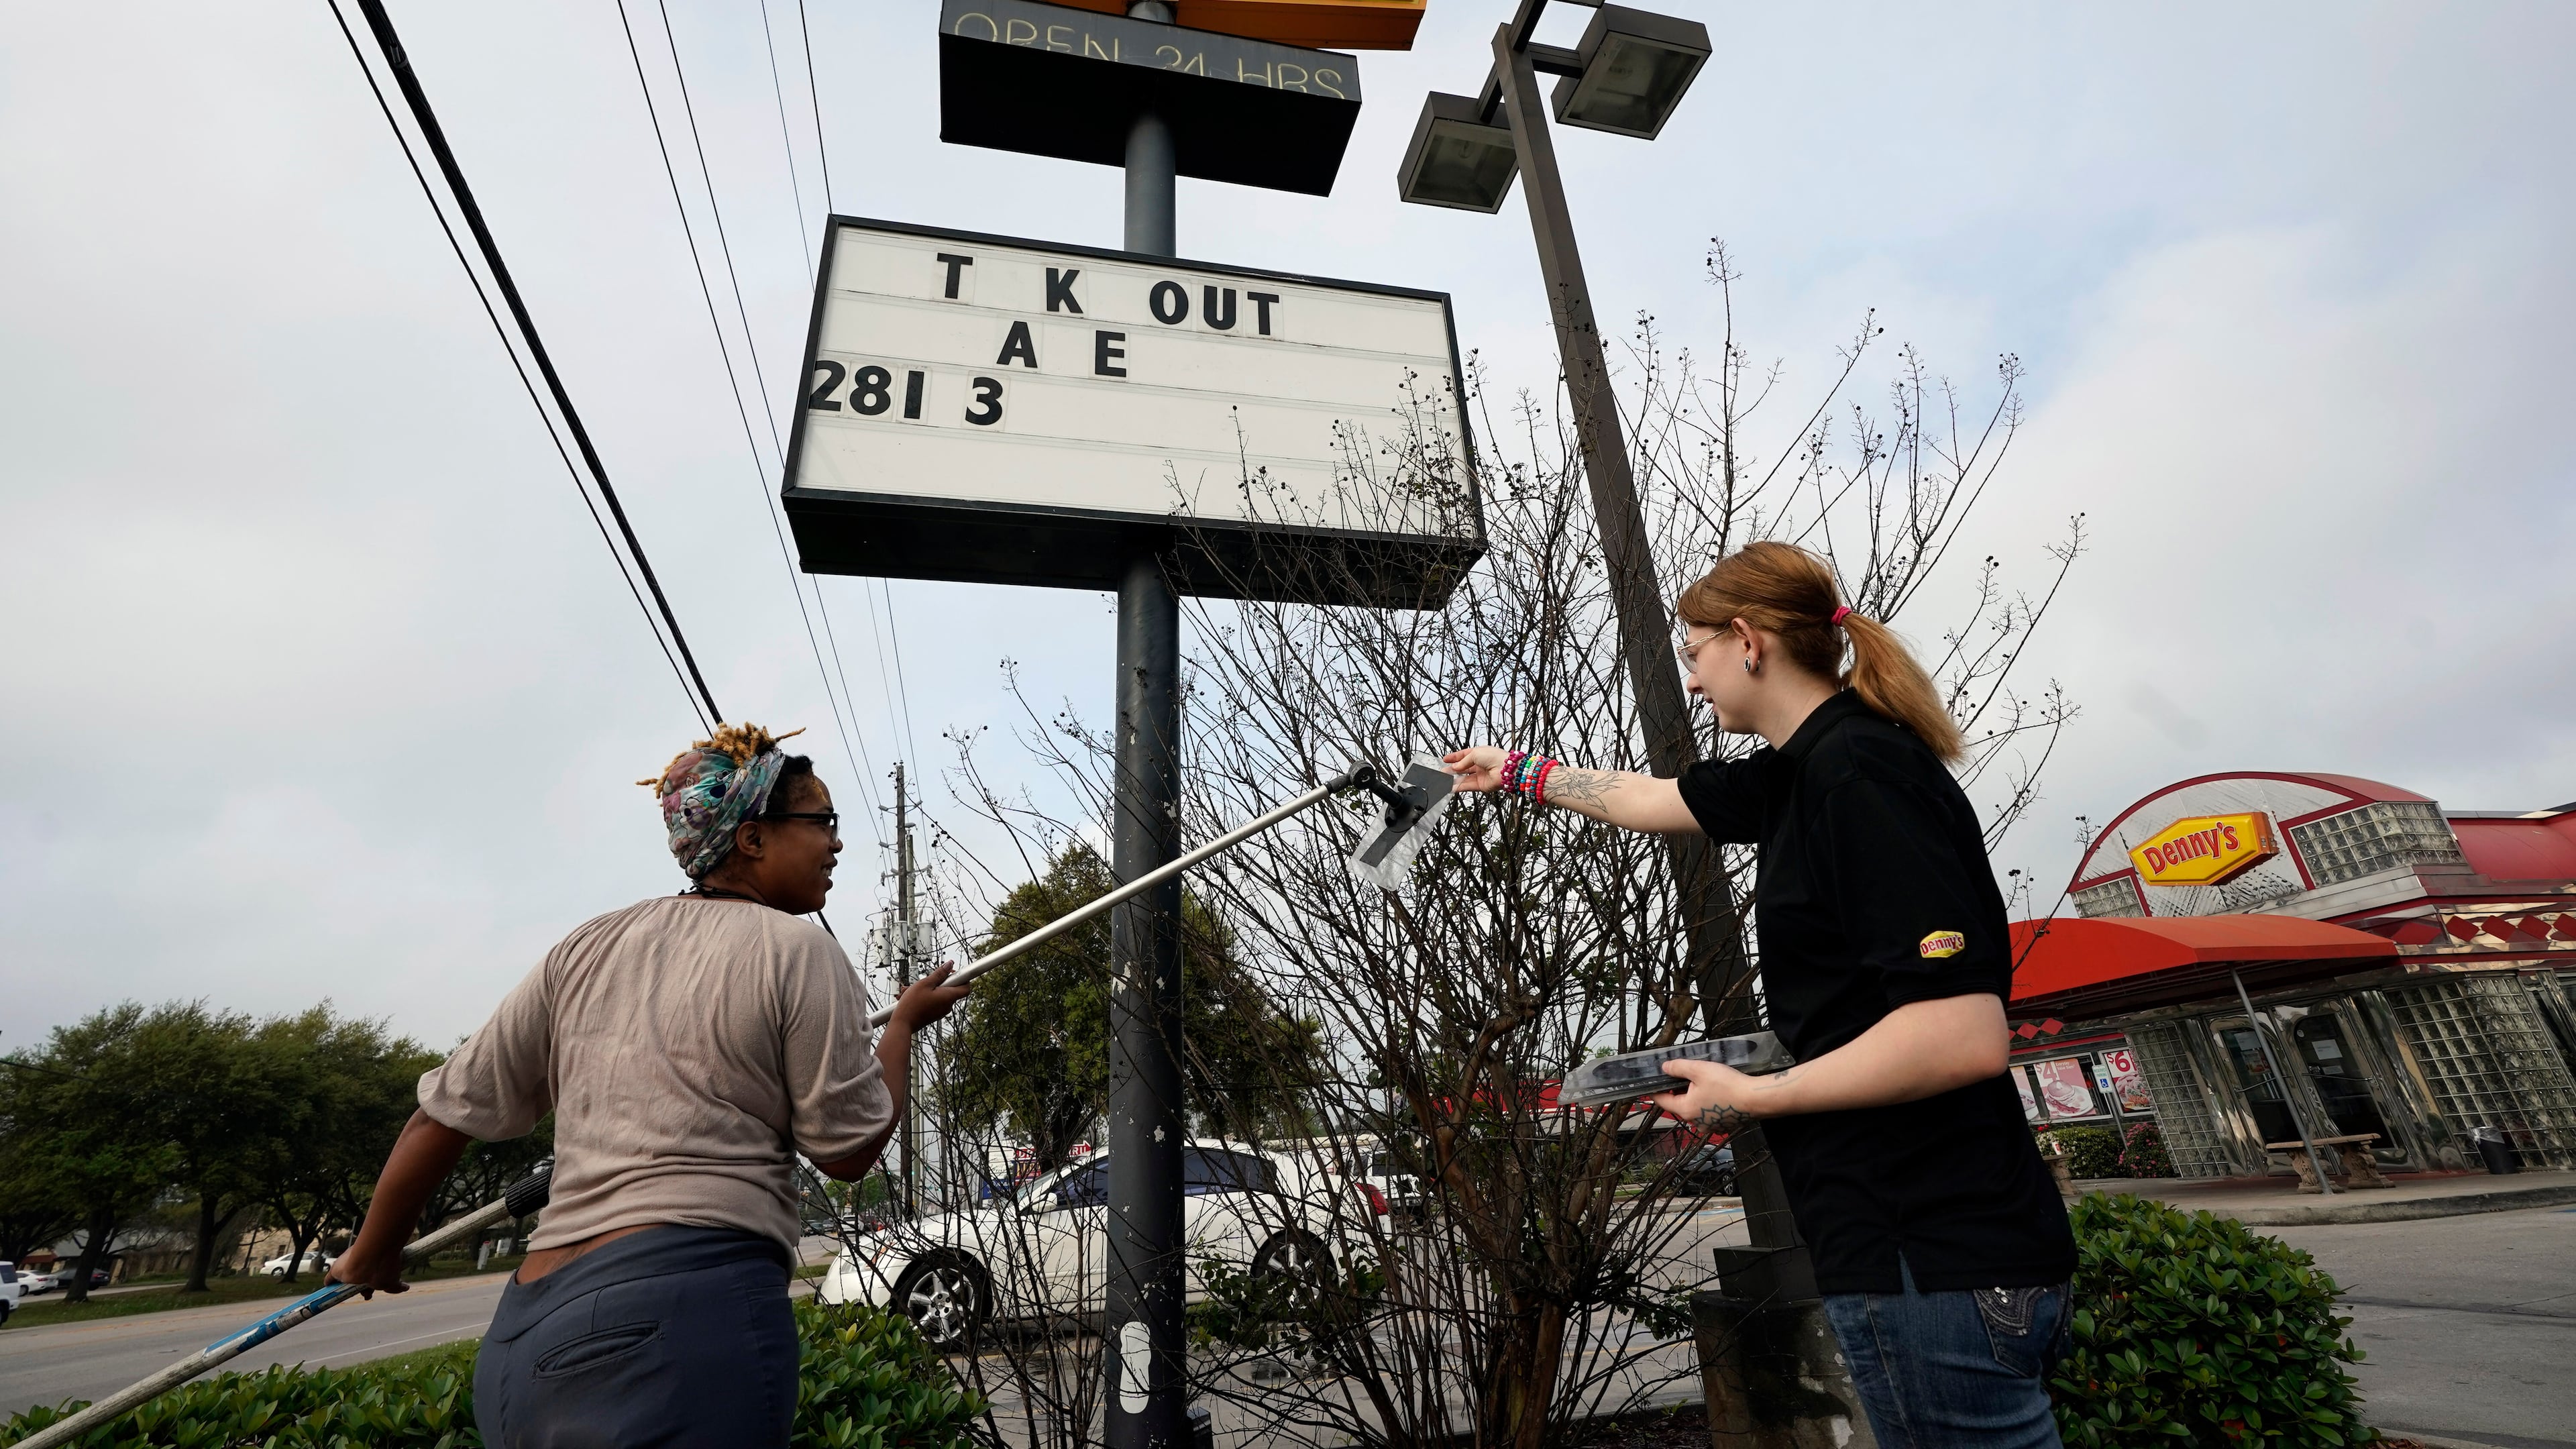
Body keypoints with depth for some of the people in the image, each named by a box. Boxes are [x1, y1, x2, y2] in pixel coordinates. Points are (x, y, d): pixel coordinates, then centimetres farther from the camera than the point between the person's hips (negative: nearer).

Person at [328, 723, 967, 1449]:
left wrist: (372, 1253, 31)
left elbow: (448, 1110, 14)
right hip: (689, 1316, -7)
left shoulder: (587, 947, 10)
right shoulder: (799, 948, -7)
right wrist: (905, 1021, 12)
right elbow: (850, 1148, -3)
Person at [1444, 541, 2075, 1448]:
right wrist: (1517, 772, 35)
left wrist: (1753, 1098, -14)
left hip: (1931, 1259, -9)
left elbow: (1967, 1034, -25)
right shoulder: (1806, 770, 10)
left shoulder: (1858, 770, -19)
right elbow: (1654, 799, 25)